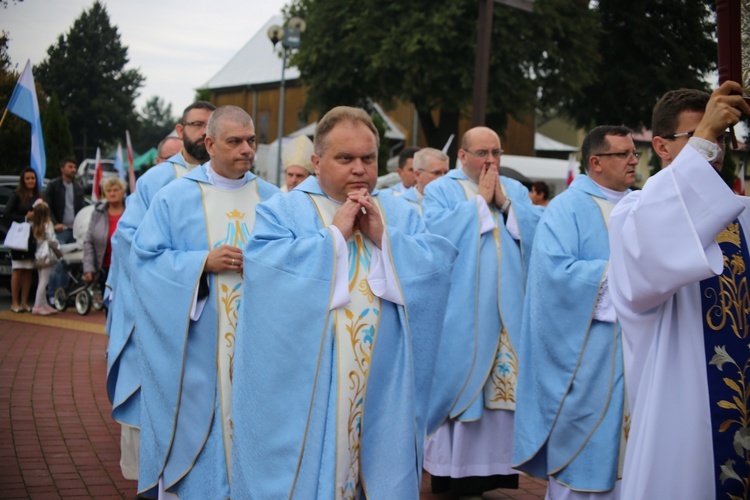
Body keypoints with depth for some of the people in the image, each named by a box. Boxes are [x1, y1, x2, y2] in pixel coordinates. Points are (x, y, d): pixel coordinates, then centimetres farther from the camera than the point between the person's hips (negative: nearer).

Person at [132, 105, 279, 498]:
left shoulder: (273, 199, 7)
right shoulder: (174, 197, -1)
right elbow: (145, 259, -5)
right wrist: (203, 262, -16)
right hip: (199, 349, -2)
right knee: (200, 428, 4)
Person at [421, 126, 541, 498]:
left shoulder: (516, 190, 15)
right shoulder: (440, 190, 3)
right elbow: (436, 231, -16)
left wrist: (505, 202, -6)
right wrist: (480, 200, -8)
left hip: (507, 310, 4)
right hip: (460, 311, -4)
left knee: (505, 381, 4)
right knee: (457, 380, -2)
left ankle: (495, 462, 14)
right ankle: (451, 468, 7)